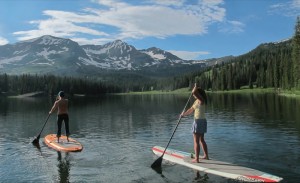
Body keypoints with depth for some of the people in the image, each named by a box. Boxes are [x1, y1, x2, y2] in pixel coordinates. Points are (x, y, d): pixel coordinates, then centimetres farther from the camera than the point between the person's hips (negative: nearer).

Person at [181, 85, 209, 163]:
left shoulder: (201, 100, -15)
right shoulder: (197, 101, 13)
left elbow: (194, 92, -31)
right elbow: (191, 110, 19)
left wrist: (195, 88, -11)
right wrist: (184, 114, 12)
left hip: (199, 121, -10)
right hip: (202, 121, 10)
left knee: (196, 141, -2)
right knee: (202, 140, 20)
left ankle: (196, 159, 3)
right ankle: (206, 156, 31)